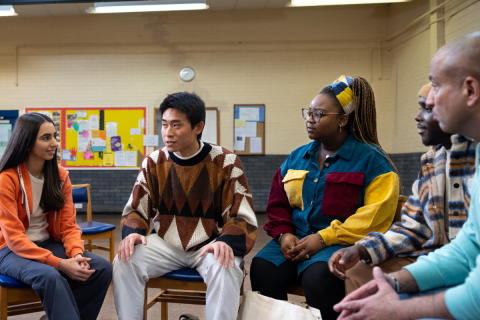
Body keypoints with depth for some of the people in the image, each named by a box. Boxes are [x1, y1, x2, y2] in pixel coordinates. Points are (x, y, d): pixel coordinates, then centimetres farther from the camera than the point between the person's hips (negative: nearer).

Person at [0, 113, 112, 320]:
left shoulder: (60, 176, 0)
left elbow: (68, 225, 0)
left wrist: (76, 254, -21)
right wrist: (59, 264, -28)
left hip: (49, 244, 5)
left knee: (102, 269, -17)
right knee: (50, 276, -37)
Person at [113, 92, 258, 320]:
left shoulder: (226, 162, -10)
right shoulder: (153, 162, -1)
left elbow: (242, 218, -8)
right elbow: (136, 210, 6)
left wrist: (226, 241, -28)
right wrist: (132, 233, -17)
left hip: (210, 244, -2)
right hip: (165, 244, 3)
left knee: (225, 269, -33)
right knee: (124, 263, -21)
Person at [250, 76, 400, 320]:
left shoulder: (371, 159, 0)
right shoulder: (297, 157, 17)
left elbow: (374, 215, -10)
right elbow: (277, 203, 18)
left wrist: (324, 238, -16)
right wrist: (284, 234, -2)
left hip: (341, 242, -4)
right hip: (295, 238, 5)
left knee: (317, 277, -35)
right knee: (261, 268, -24)